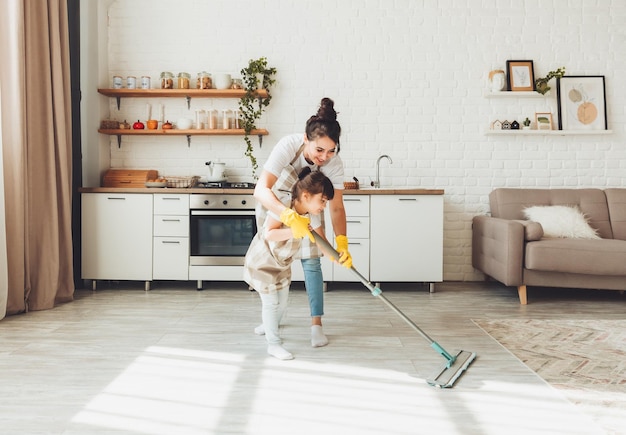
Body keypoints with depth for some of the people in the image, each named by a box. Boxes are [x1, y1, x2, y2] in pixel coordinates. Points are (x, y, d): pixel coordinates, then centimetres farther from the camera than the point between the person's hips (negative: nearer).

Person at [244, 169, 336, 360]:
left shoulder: (312, 216, -11)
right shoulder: (283, 208, -30)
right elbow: (269, 234, -39)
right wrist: (295, 231, -47)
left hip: (282, 264, 7)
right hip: (263, 262, -7)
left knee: (282, 302, 16)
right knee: (271, 302, -2)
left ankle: (270, 329, 41)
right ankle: (273, 344, 9)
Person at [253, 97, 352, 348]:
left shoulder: (334, 163, -30)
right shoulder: (289, 145, -39)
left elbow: (336, 207, -26)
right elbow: (261, 190, -47)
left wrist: (341, 242, -41)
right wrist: (290, 217, -61)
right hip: (273, 204, -1)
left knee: (311, 263, -7)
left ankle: (316, 324, 2)